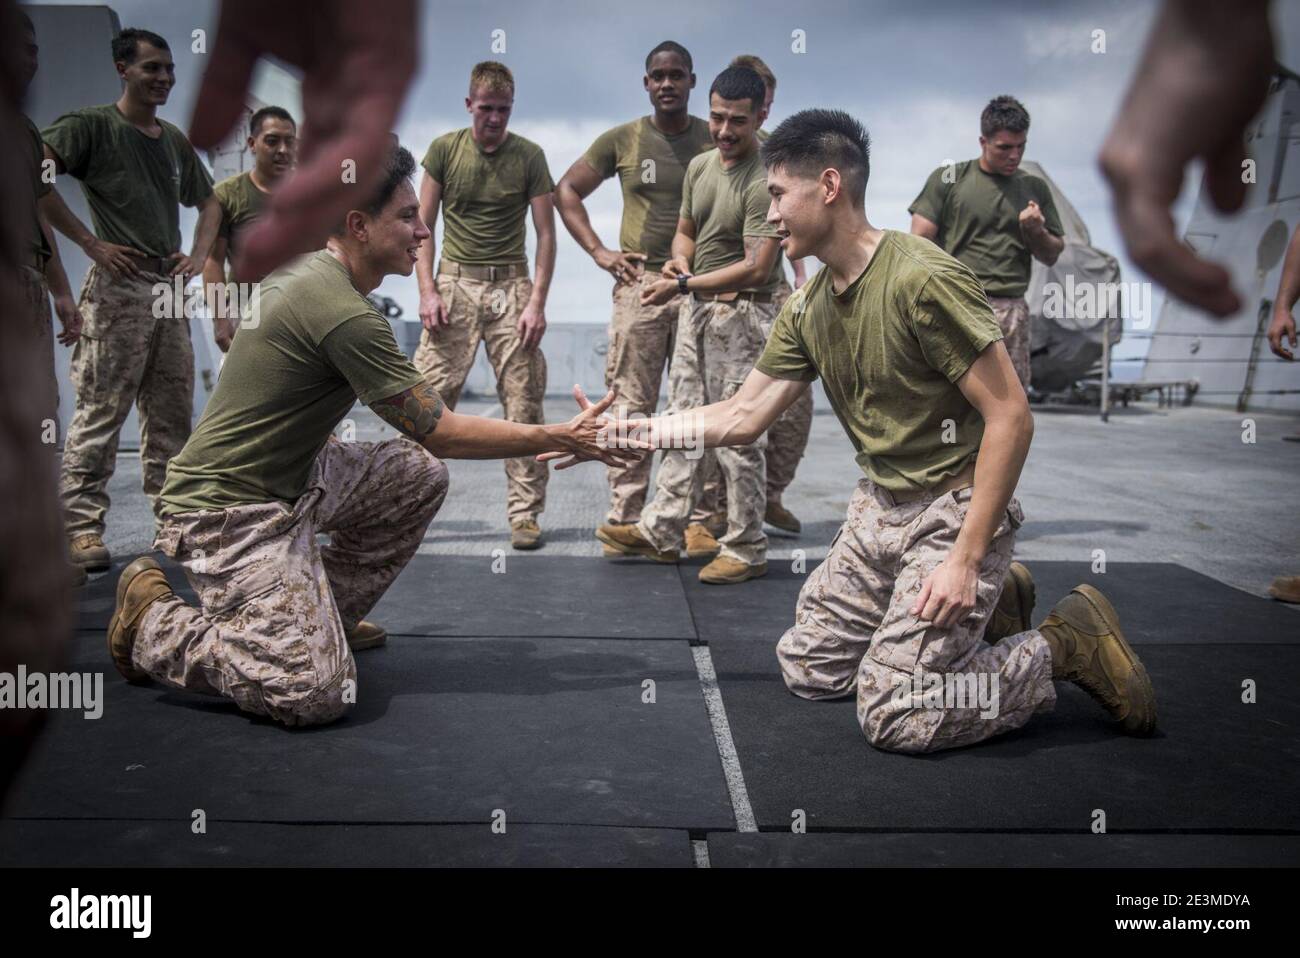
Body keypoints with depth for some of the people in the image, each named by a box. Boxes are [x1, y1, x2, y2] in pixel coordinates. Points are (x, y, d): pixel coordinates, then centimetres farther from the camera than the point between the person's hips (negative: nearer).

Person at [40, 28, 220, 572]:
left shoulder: (175, 140, 18)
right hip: (118, 286, -7)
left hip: (169, 288, 7)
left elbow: (208, 202, 30)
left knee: (171, 413, 9)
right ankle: (82, 527, -5)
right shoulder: (92, 124, -2)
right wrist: (89, 242, -15)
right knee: (102, 410, -8)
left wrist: (198, 255, 11)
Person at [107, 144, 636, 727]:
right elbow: (441, 433, -19)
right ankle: (154, 624, 2)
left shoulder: (305, 266, 6)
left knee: (419, 476, 8)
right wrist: (560, 440, -13)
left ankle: (322, 612, 17)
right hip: (231, 510, -10)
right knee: (315, 694, -20)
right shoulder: (344, 313, -24)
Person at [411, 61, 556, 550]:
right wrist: (427, 290, -4)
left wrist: (537, 302, -4)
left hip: (510, 286, 0)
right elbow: (423, 225, 7)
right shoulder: (445, 149, 5)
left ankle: (524, 513, 6)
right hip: (455, 284, 0)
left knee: (523, 404, -1)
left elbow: (546, 233, 4)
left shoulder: (529, 155, 4)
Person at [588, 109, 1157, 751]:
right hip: (878, 506, 8)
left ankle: (1065, 644, 5)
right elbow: (742, 416, 9)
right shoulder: (808, 308, 4)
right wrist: (624, 431, 3)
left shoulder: (923, 280, -22)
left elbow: (1010, 417, -22)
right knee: (807, 669, 11)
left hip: (953, 508, -8)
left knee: (892, 716, -14)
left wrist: (966, 558, -24)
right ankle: (984, 608, 21)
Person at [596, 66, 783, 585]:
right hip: (696, 308, 8)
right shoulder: (699, 166, 9)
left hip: (741, 314, -8)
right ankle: (662, 531, 21)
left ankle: (746, 550, 8)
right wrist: (679, 261, -2)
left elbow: (757, 268, -23)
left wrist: (683, 285, -19)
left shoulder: (763, 182, -17)